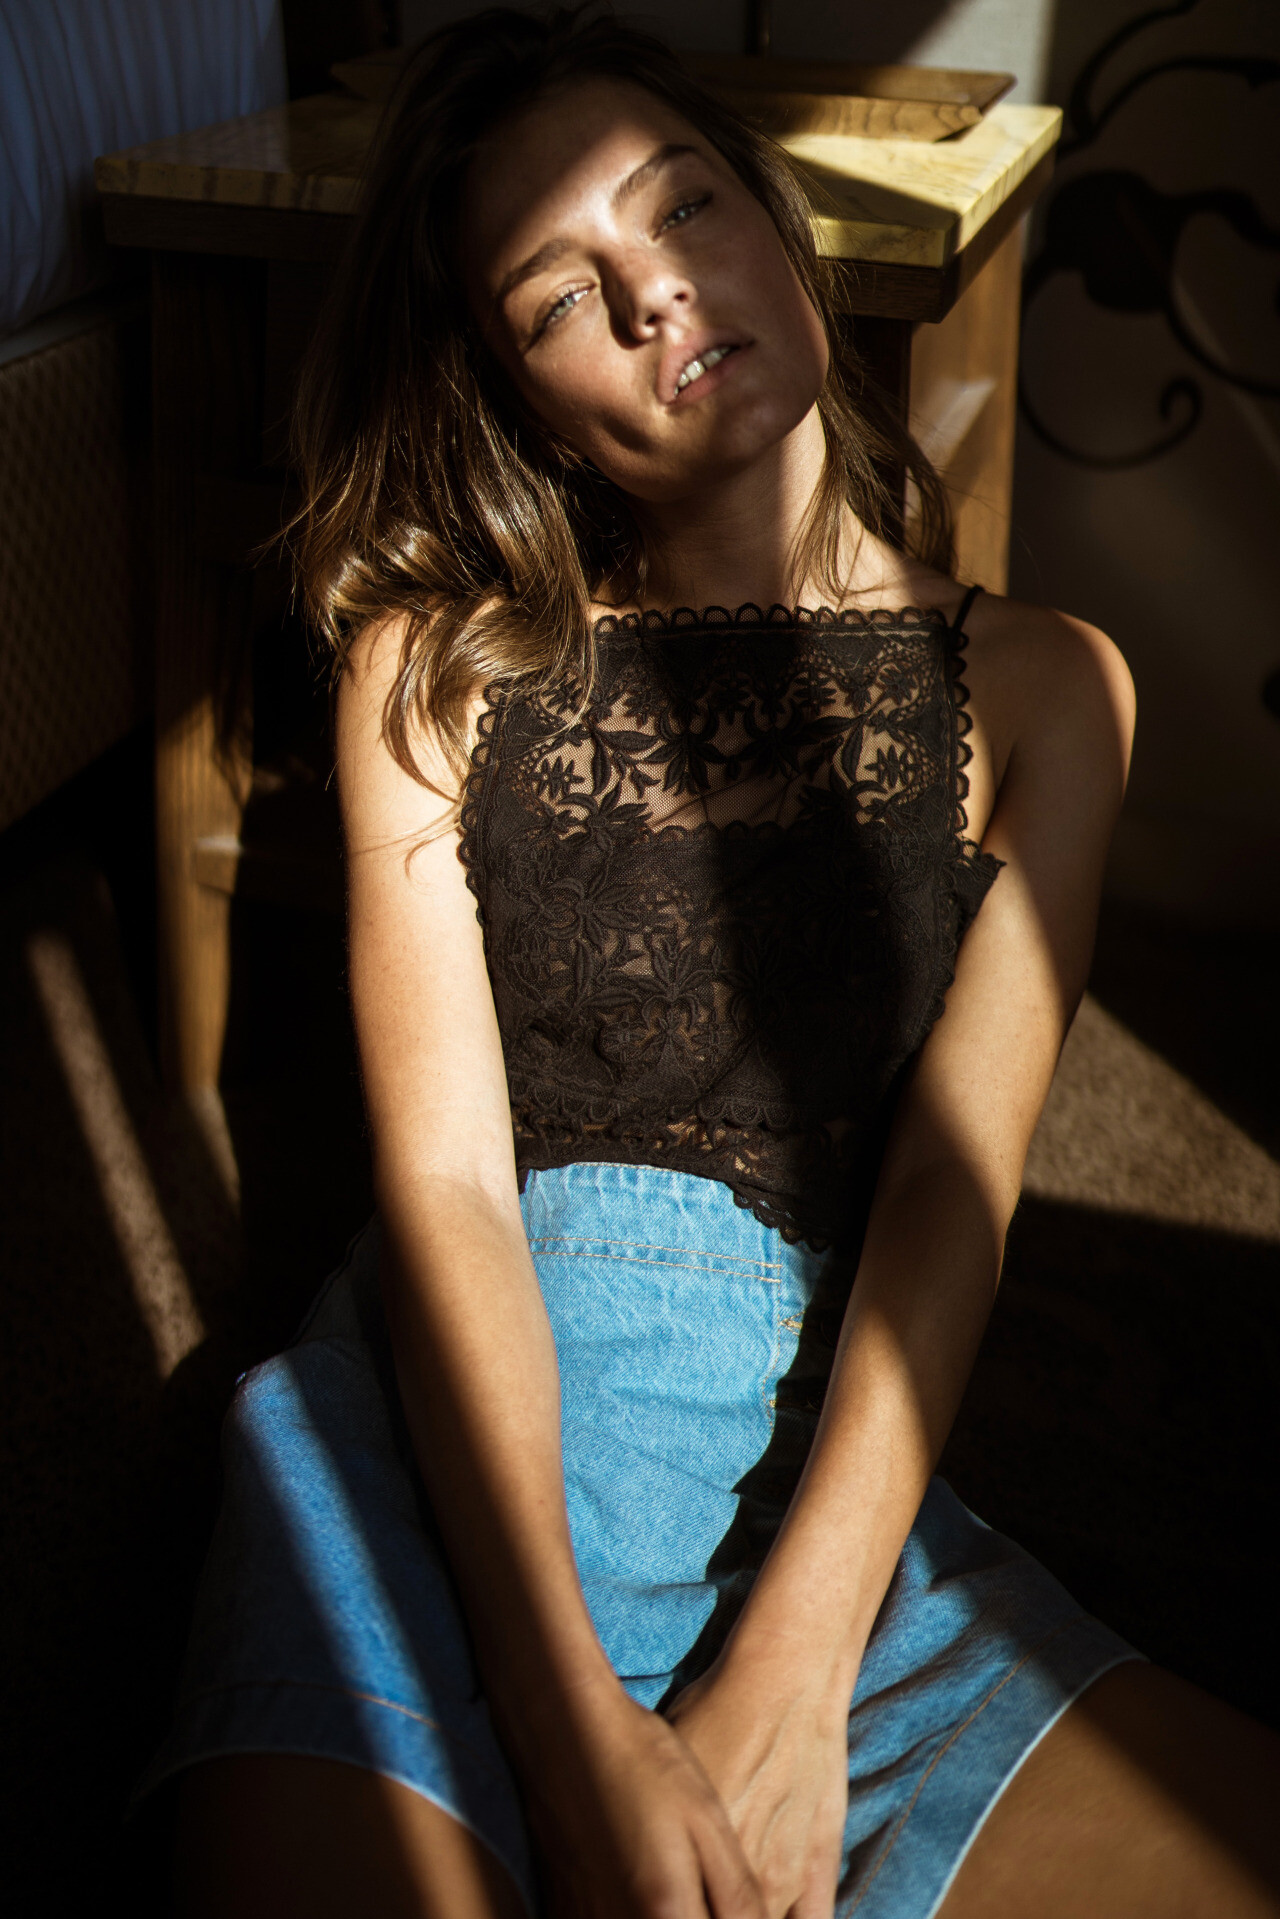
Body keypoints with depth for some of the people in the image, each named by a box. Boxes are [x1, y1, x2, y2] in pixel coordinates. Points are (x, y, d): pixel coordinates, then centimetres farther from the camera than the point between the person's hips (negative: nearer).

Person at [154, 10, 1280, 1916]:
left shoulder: (1033, 686, 11)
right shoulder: (436, 668, 9)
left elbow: (954, 1184, -2)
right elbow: (442, 1178, -4)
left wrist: (791, 1682, -16)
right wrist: (578, 1729, -17)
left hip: (824, 1450, 2)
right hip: (460, 1420, -1)